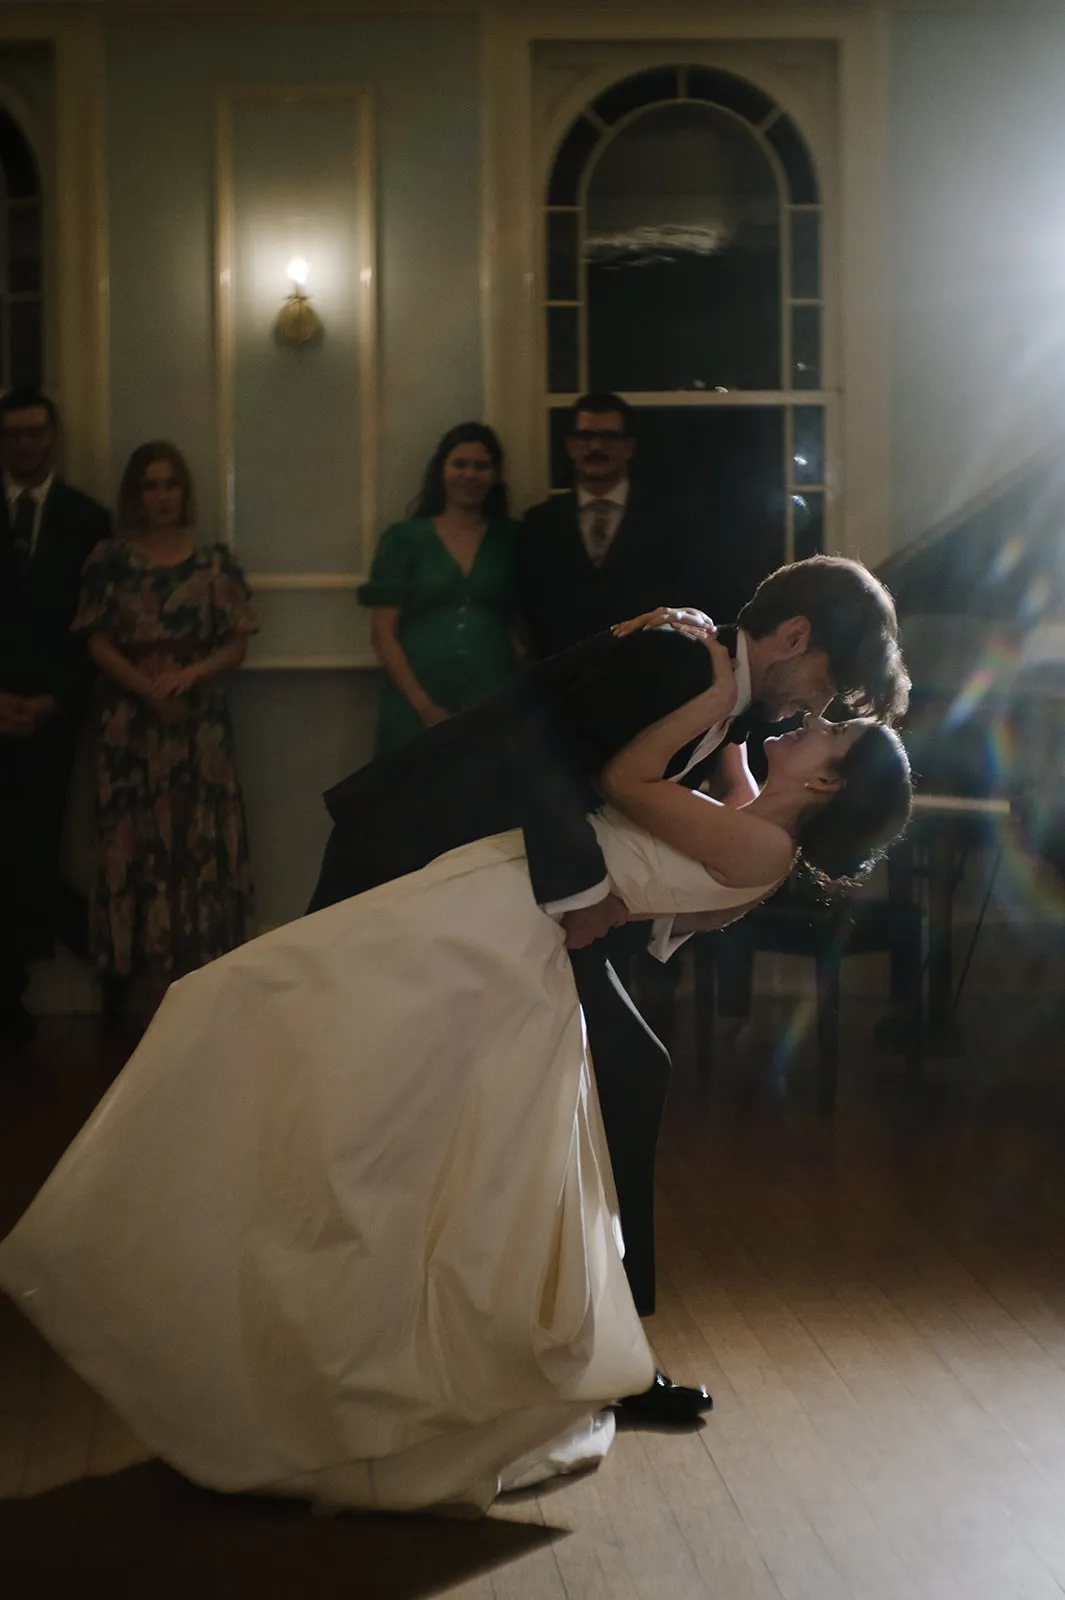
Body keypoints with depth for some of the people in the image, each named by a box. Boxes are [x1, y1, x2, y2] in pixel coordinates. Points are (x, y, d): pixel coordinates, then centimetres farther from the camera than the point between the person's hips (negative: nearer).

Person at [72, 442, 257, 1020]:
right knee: (138, 846, -2)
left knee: (202, 844, -2)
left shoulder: (214, 562, 7)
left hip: (201, 725, 1)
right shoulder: (109, 562, 5)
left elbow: (236, 645, 4)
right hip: (130, 726, -1)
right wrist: (149, 689, -15)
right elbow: (100, 646, 0)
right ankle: (150, 989, 3)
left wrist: (190, 674, -15)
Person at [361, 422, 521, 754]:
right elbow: (383, 633, 1)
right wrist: (424, 705, -8)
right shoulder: (403, 539, 4)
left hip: (493, 705, 1)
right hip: (417, 707, -1)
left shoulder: (512, 539, 9)